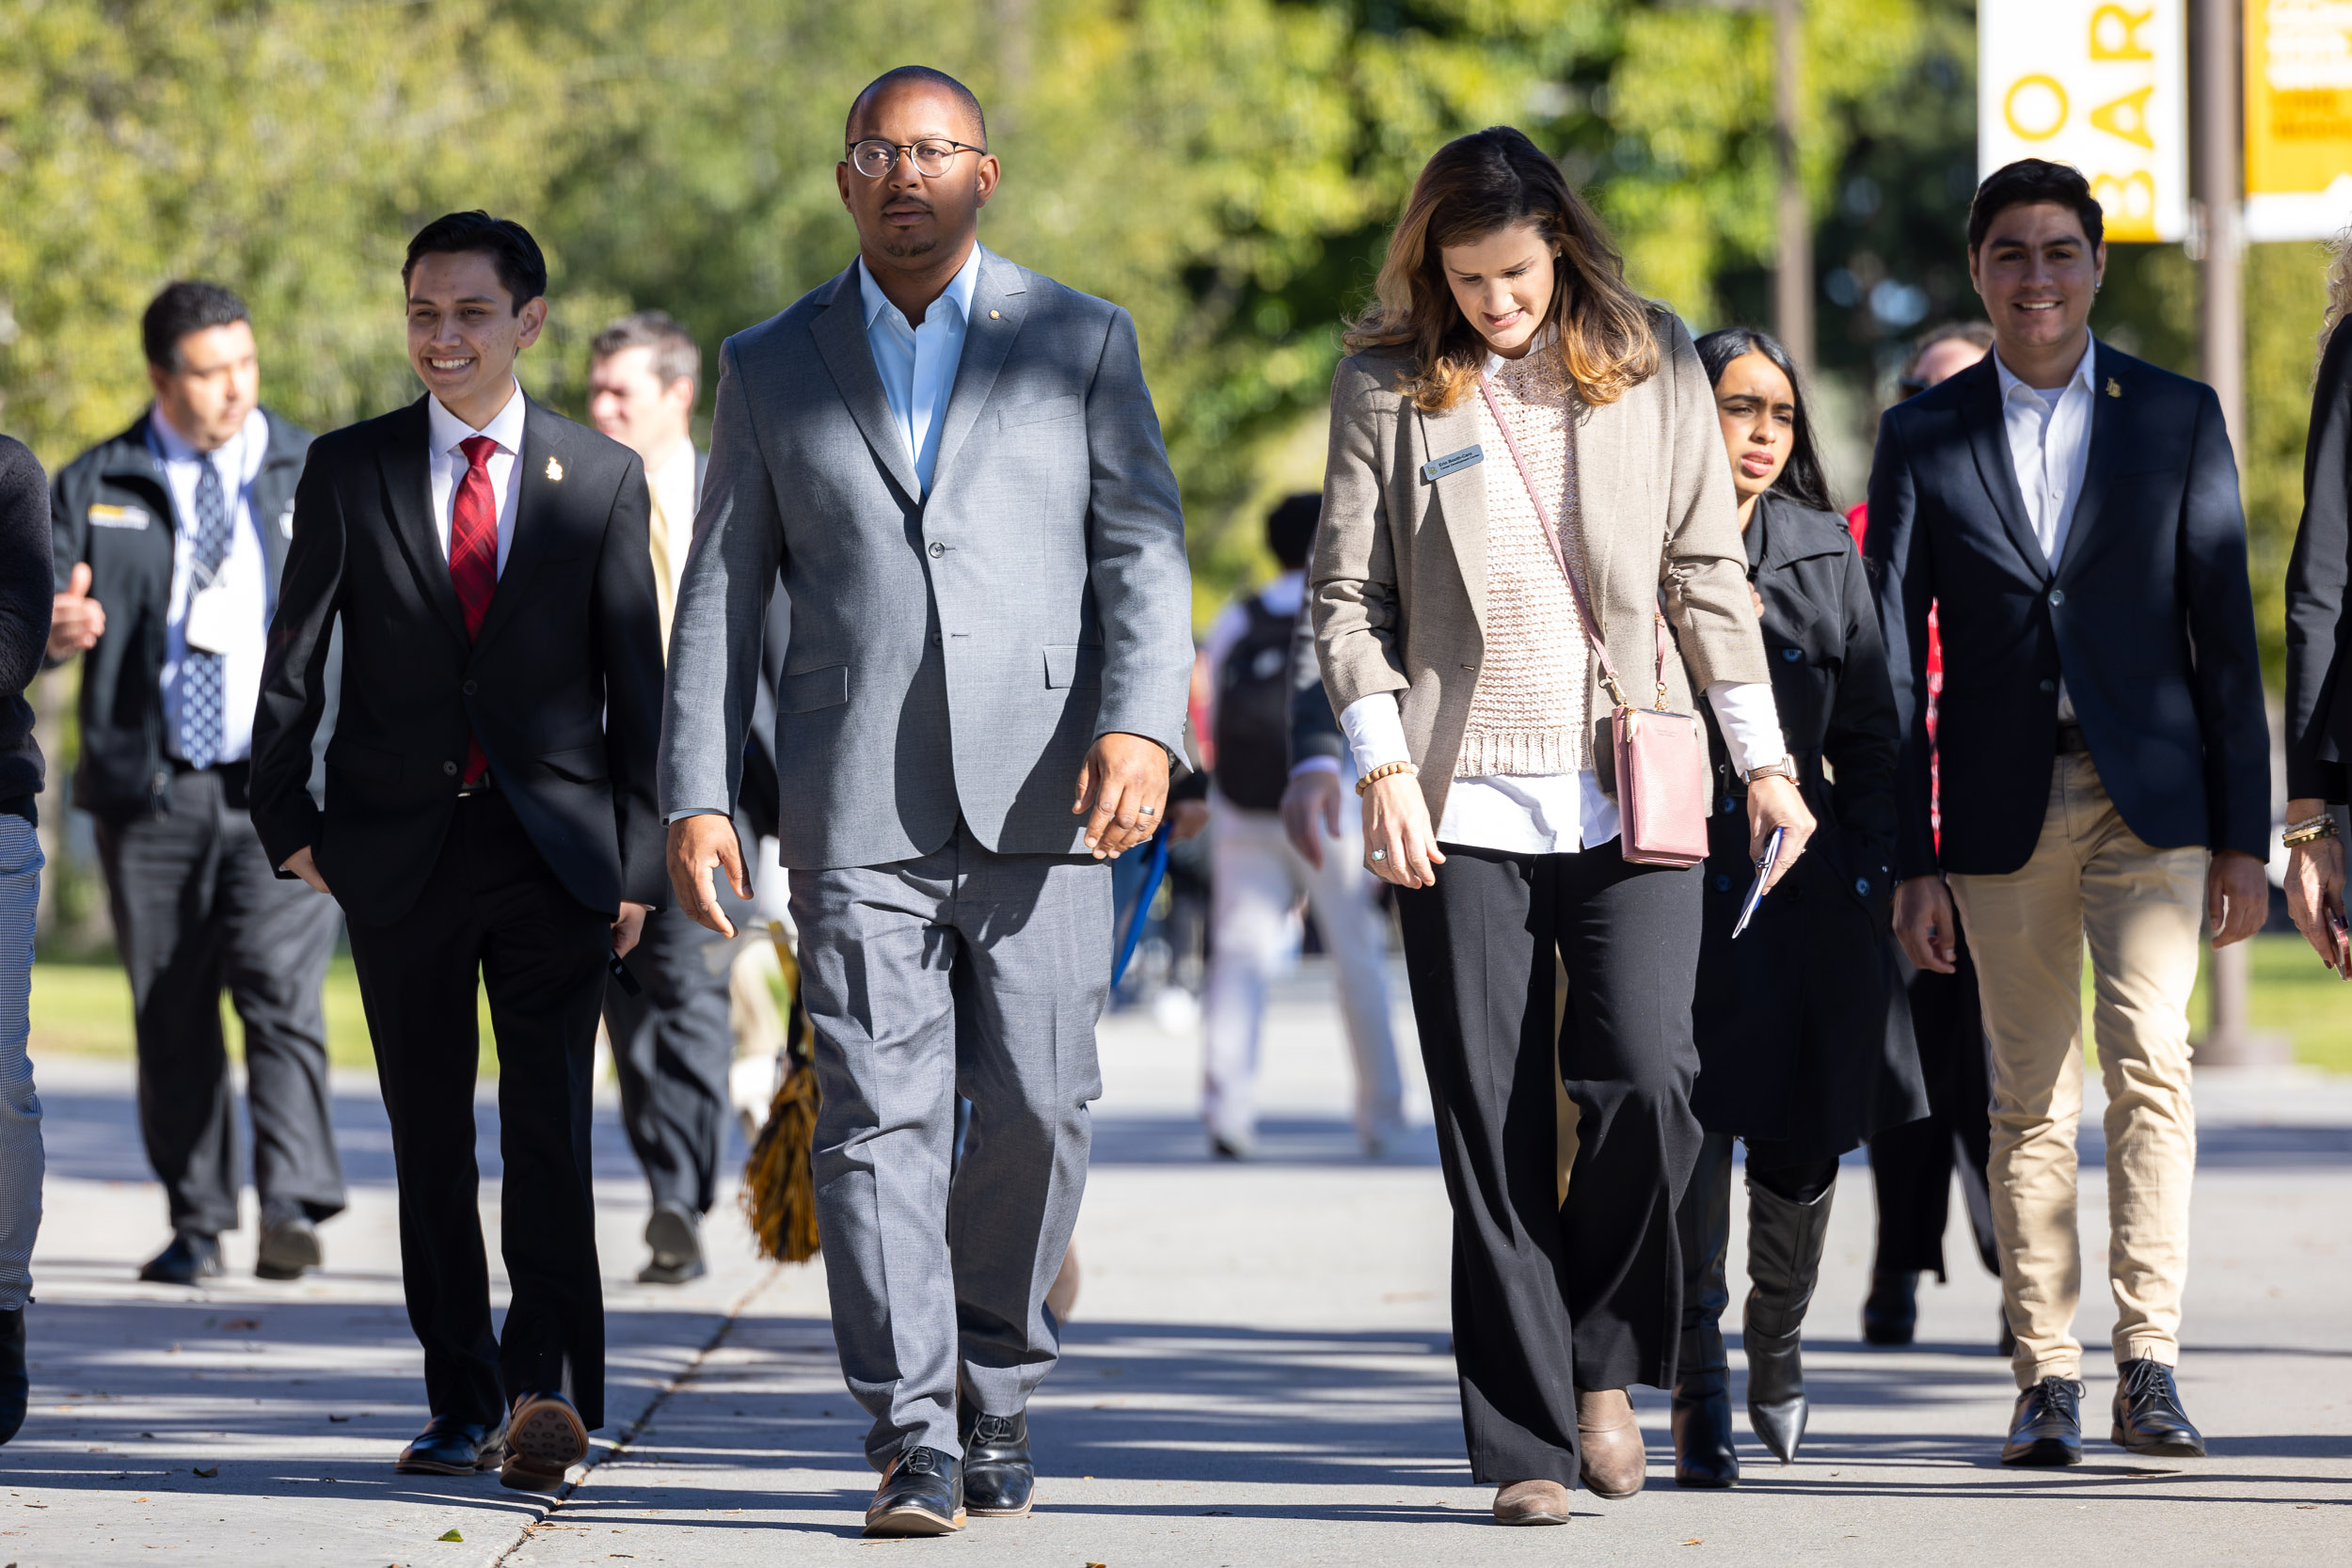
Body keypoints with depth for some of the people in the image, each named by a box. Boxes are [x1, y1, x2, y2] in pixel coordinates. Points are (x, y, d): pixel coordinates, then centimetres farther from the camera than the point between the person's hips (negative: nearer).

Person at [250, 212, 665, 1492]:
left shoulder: (603, 478, 5)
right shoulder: (347, 471, 5)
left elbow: (637, 678, 5)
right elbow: (293, 656, 8)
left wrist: (639, 857, 1)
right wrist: (287, 815, 2)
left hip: (555, 846, -2)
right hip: (398, 847, 2)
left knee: (549, 1126, -13)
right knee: (429, 1138, 5)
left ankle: (547, 1389, -19)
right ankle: (463, 1405, 12)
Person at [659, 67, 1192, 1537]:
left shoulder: (1083, 341, 9)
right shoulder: (773, 365, 12)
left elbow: (1145, 551, 2)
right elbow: (721, 593, 11)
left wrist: (1142, 725, -14)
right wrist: (696, 794, 2)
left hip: (1041, 798, 0)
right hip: (858, 809, 0)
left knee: (1037, 1110, -1)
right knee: (880, 1116, -7)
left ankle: (998, 1385, 20)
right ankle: (915, 1441, -7)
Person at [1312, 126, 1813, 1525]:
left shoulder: (1654, 364, 7)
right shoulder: (1388, 386, 4)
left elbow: (1706, 571, 10)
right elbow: (1348, 593, 4)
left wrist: (1765, 758, 6)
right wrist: (1383, 766, -8)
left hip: (1629, 790, 0)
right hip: (1463, 802, 0)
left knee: (1647, 1075, -15)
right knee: (1494, 1132, -2)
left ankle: (1605, 1356, 9)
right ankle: (1527, 1444, 3)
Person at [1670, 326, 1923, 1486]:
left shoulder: (1824, 551, 10)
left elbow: (1865, 736, 11)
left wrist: (1872, 871, 4)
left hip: (1805, 881, 3)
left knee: (1803, 1148, 7)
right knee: (1691, 1136, -11)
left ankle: (1776, 1346, 33)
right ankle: (1699, 1403, -3)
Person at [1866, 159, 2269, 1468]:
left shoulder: (2178, 418, 5)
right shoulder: (1923, 437, 6)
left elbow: (2224, 631, 5)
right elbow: (1895, 658, 5)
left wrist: (2245, 832, 0)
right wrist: (1913, 859, 0)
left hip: (2151, 795, -1)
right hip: (2006, 807, 1)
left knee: (2151, 1061, -15)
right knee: (2031, 1099, 3)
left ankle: (2151, 1362, -15)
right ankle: (2048, 1377, 8)